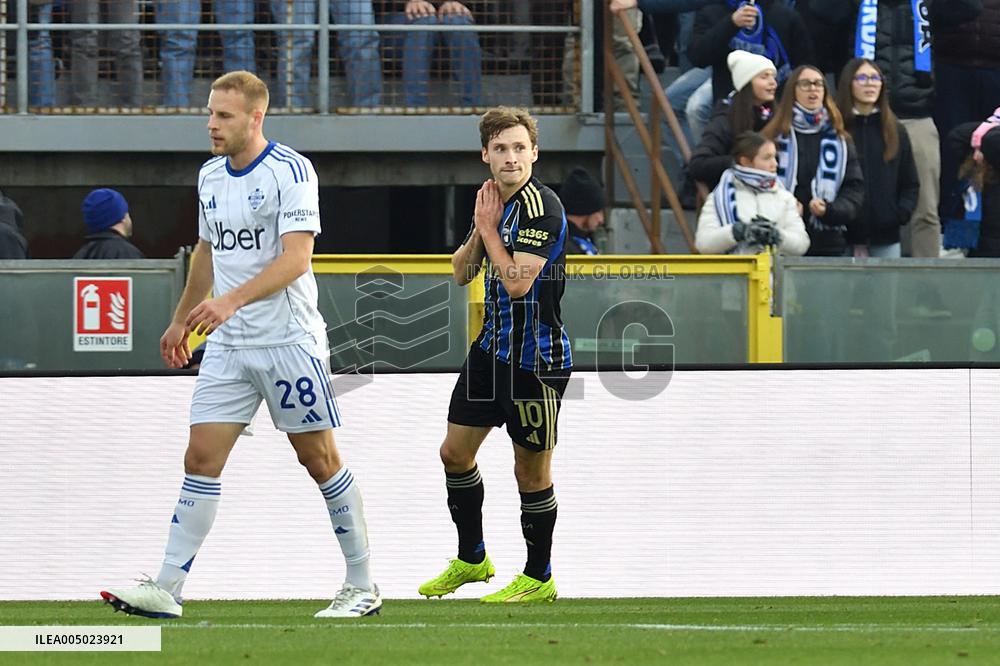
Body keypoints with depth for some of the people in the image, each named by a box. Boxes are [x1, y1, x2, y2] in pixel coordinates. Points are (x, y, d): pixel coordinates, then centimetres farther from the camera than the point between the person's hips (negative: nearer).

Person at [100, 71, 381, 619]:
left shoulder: (290, 171, -12)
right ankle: (166, 590, -5)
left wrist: (233, 300, -31)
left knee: (319, 459, 1)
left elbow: (296, 258, -21)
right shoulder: (210, 176, 11)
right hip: (227, 346, 6)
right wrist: (181, 320, 26)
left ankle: (362, 586, 12)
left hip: (289, 342, -6)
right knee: (201, 457, -2)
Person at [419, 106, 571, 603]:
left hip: (535, 357, -9)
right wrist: (479, 232, -4)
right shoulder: (493, 200, 9)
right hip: (493, 347, 9)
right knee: (455, 452, 14)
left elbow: (518, 282, -25)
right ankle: (471, 559, 29)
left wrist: (489, 229, -15)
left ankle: (538, 579, 13)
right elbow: (461, 273, 14)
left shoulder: (542, 206, -18)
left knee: (531, 469, 1)